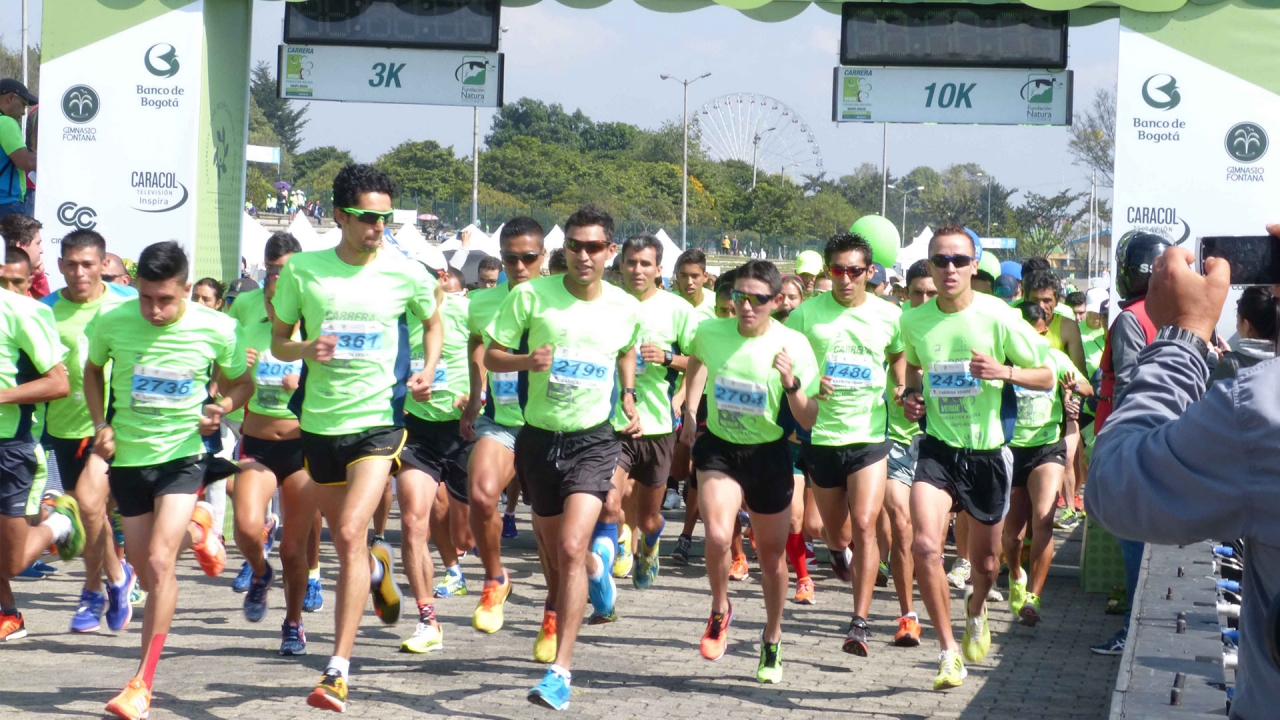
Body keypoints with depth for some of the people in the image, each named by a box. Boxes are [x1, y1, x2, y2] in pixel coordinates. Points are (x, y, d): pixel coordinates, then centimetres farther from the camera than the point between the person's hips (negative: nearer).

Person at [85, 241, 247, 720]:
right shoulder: (112, 322, -10)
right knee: (149, 576, 10)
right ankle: (195, 528, 46)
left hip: (183, 455, -3)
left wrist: (222, 409, -16)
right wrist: (100, 423, -3)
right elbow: (93, 371, 11)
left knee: (159, 563, -19)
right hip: (128, 458, 3)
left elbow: (235, 382, 5)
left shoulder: (217, 330, -13)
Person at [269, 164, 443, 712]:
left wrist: (428, 370, -1)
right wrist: (306, 349, -16)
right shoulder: (302, 271, -2)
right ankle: (377, 567, 55)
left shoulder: (406, 274, -3)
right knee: (343, 539, 16)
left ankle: (338, 670, -13)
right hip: (320, 420, 3)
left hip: (379, 419, -3)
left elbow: (432, 322, 17)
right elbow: (277, 342, 7)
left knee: (350, 533, -17)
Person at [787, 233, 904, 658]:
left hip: (869, 435, -1)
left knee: (864, 525, -14)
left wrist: (900, 390, 4)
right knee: (834, 528, 13)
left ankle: (860, 622, -13)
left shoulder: (888, 315, 1)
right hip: (821, 435, 1)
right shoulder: (808, 313, -3)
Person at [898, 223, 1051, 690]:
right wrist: (910, 395, 0)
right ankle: (949, 652, -8)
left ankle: (976, 610, 50)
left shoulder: (998, 318, -12)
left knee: (985, 560, 14)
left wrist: (1004, 372, -24)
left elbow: (1046, 377, -5)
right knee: (925, 545, -21)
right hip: (938, 447, 1)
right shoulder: (914, 321, -2)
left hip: (987, 450, -1)